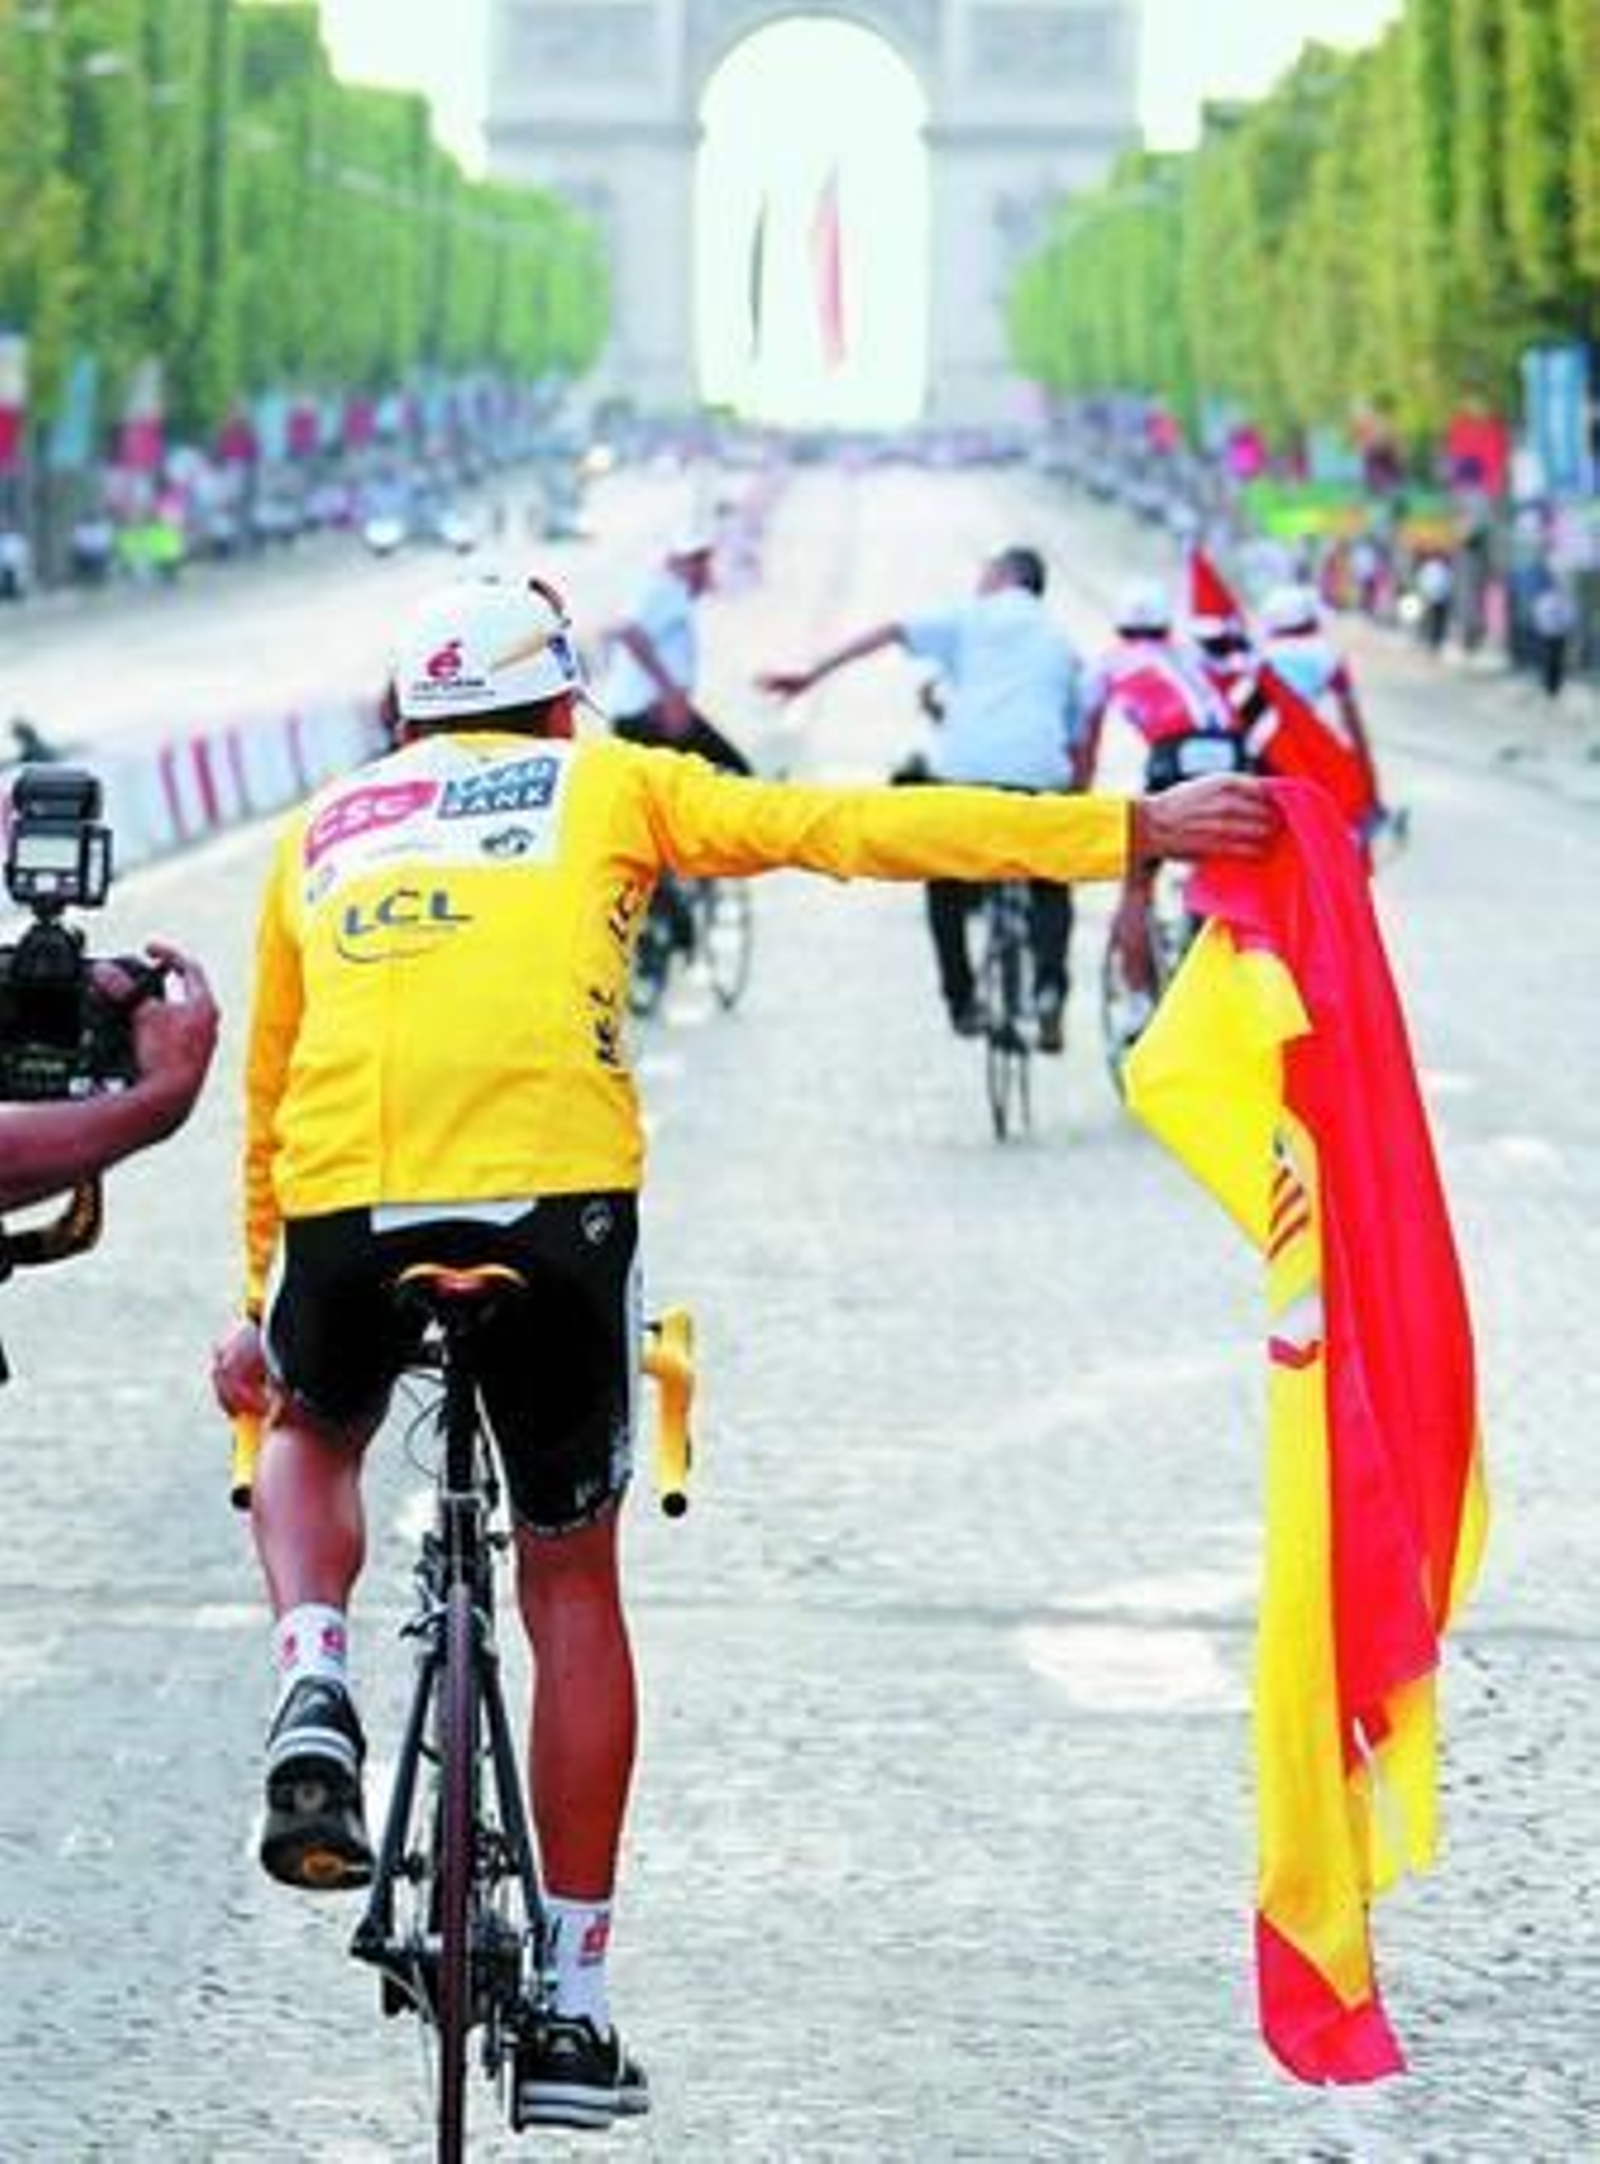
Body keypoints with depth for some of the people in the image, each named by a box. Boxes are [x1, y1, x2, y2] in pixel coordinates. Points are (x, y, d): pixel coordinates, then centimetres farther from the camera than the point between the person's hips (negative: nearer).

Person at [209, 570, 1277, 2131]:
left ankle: (314, 1687, 2)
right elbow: (859, 829, 10)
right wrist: (1129, 830, 9)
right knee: (570, 1580, 14)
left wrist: (259, 1293, 45)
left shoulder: (323, 831, 27)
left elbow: (269, 1088, 33)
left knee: (310, 1435, 34)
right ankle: (574, 2012, 14)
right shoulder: (606, 785, 19)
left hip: (343, 1198, 2)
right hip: (556, 1192, -2)